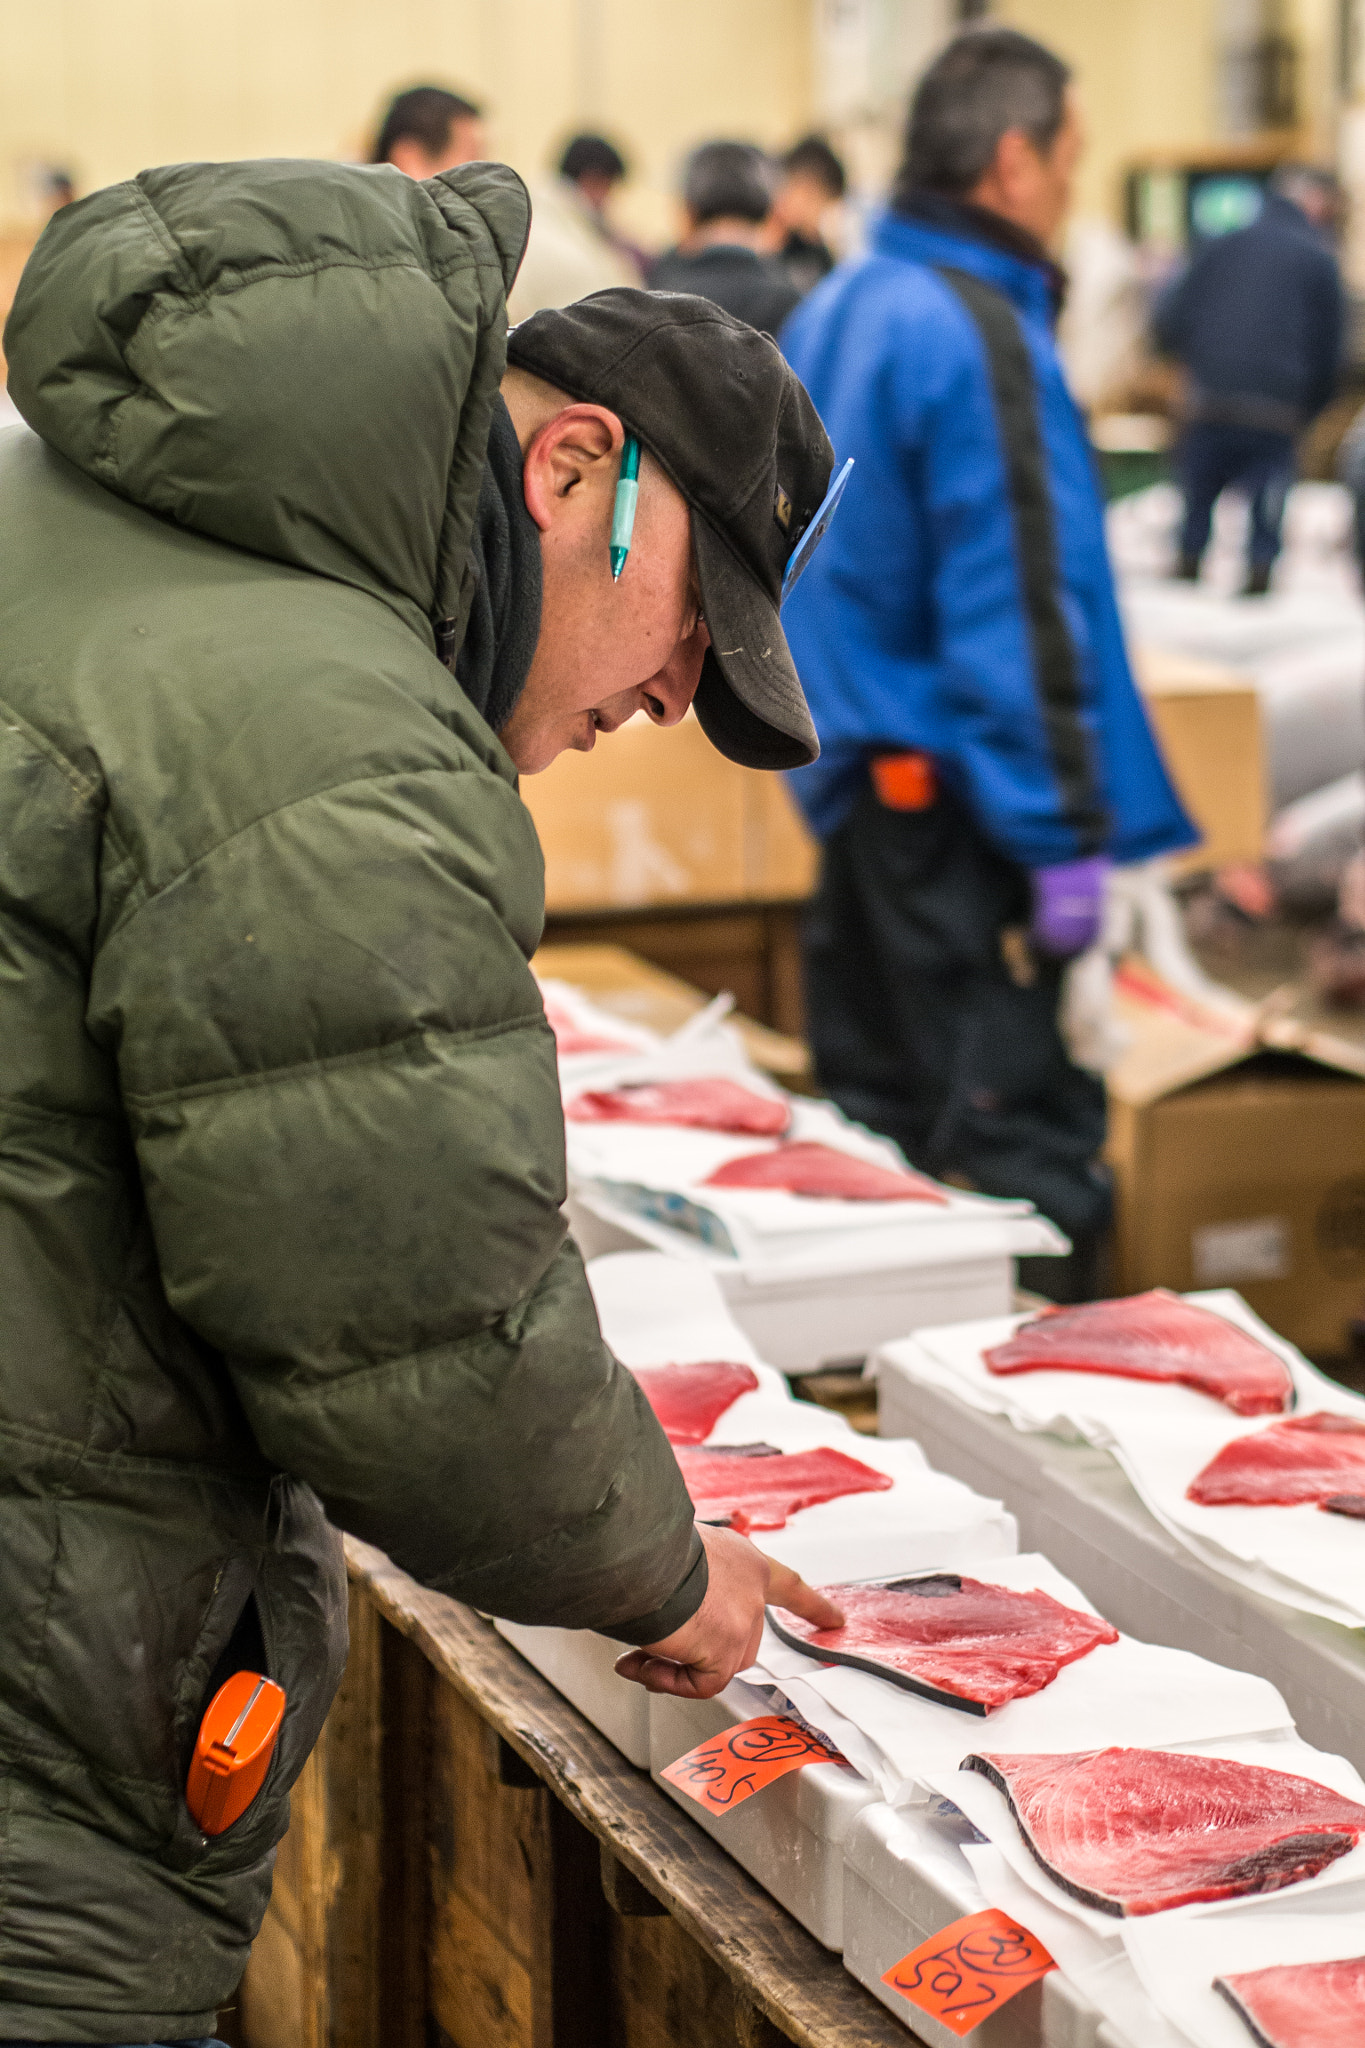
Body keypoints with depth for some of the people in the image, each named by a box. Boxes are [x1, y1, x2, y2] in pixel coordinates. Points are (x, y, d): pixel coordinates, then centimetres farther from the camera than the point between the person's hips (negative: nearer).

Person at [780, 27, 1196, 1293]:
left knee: (876, 1115, 17)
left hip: (856, 768, 10)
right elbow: (1017, 603, -20)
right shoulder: (979, 334, -17)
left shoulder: (830, 313, 12)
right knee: (1020, 1142, -4)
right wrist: (1065, 833, -18)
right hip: (954, 793, -9)